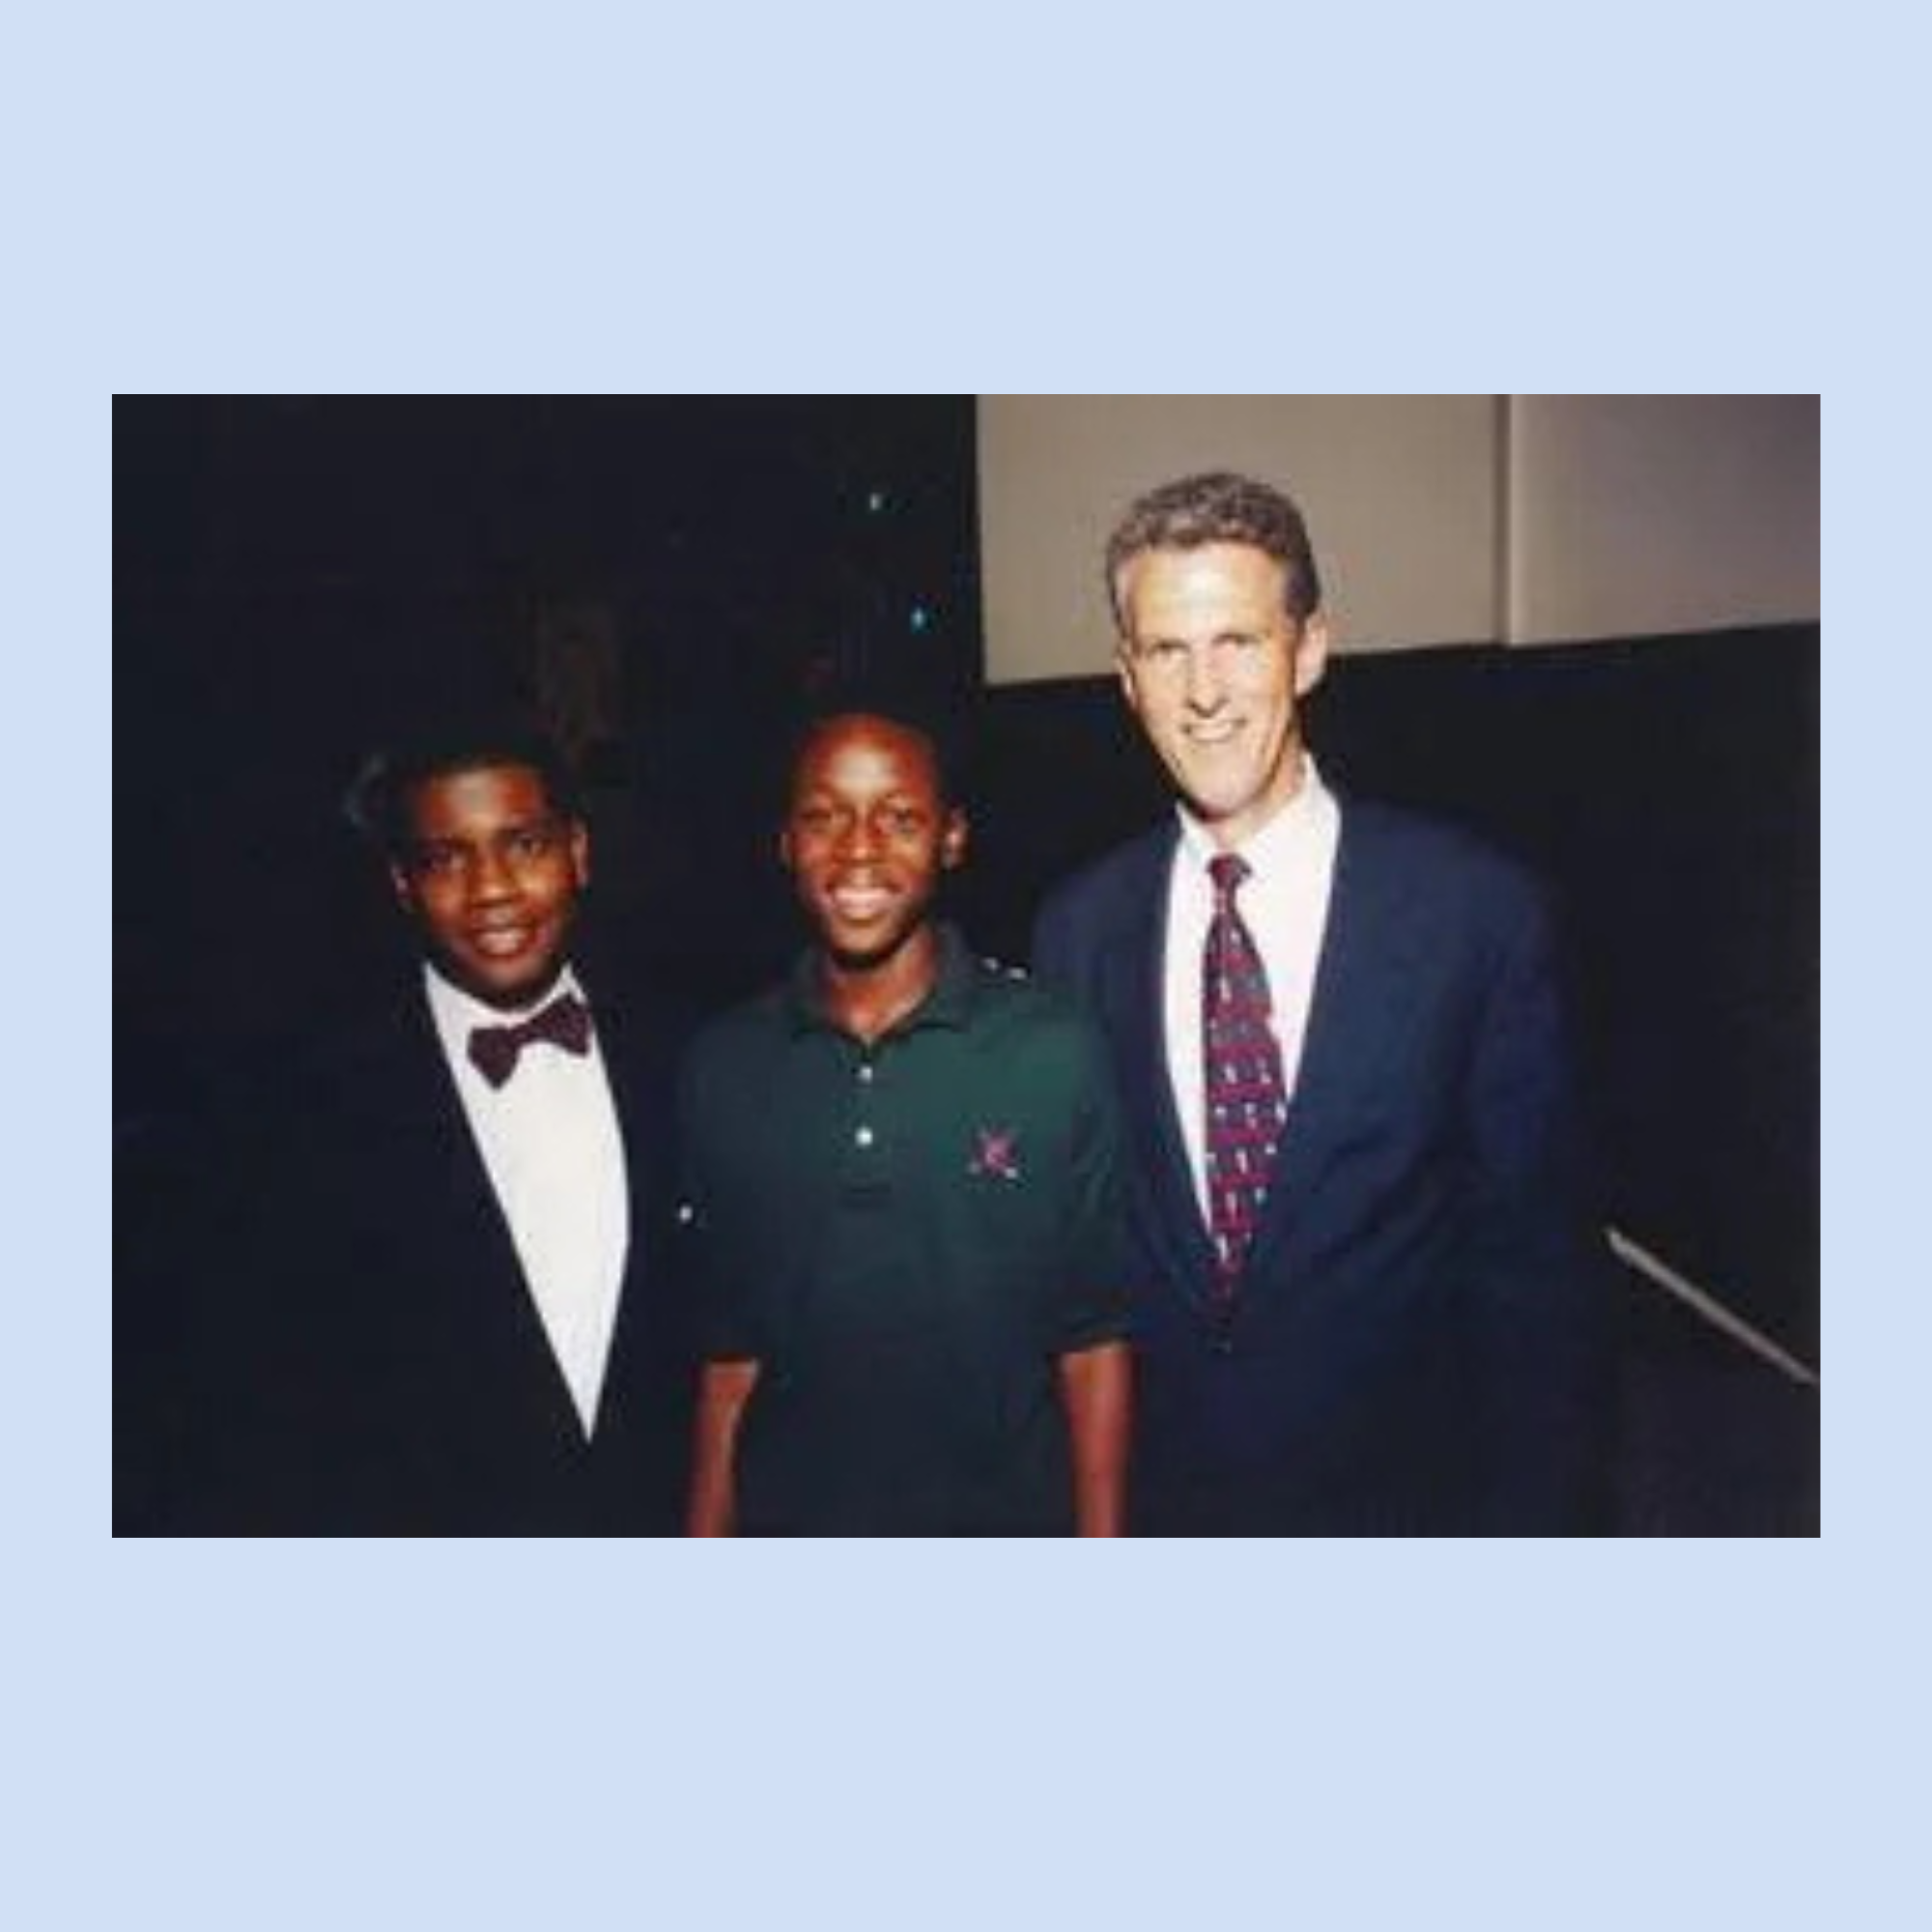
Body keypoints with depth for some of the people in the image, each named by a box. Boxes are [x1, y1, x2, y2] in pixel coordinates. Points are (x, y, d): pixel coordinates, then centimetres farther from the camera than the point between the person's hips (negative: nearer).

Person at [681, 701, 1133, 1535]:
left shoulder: (1055, 1052, -12)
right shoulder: (721, 1068, -3)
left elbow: (1092, 1340, -7)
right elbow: (728, 1353, 2)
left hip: (1009, 1521, -1)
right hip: (790, 1520, 2)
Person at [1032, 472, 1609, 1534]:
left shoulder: (1476, 908, -14)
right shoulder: (1077, 929, -5)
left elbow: (1534, 1259, -8)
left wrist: (1528, 1511, -7)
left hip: (1397, 1487, -2)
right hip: (1154, 1491, 2)